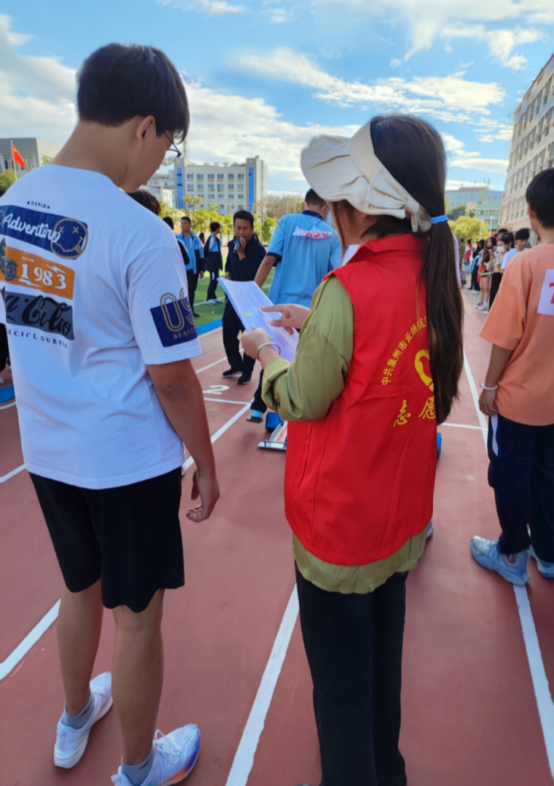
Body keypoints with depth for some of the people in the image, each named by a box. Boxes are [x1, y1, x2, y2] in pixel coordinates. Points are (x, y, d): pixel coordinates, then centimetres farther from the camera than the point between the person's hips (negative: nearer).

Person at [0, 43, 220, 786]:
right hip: (128, 460, -6)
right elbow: (172, 379, -18)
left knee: (80, 589, 28)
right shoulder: (141, 233, -20)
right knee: (138, 617, 15)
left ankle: (75, 721, 55)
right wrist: (206, 465, -5)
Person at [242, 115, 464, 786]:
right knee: (382, 658, 28)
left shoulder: (347, 289, -25)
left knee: (340, 679, 16)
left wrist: (265, 352, 1)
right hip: (401, 515, 8)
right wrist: (315, 324, 9)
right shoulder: (435, 279, -2)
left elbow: (303, 400, -16)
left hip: (341, 525, -8)